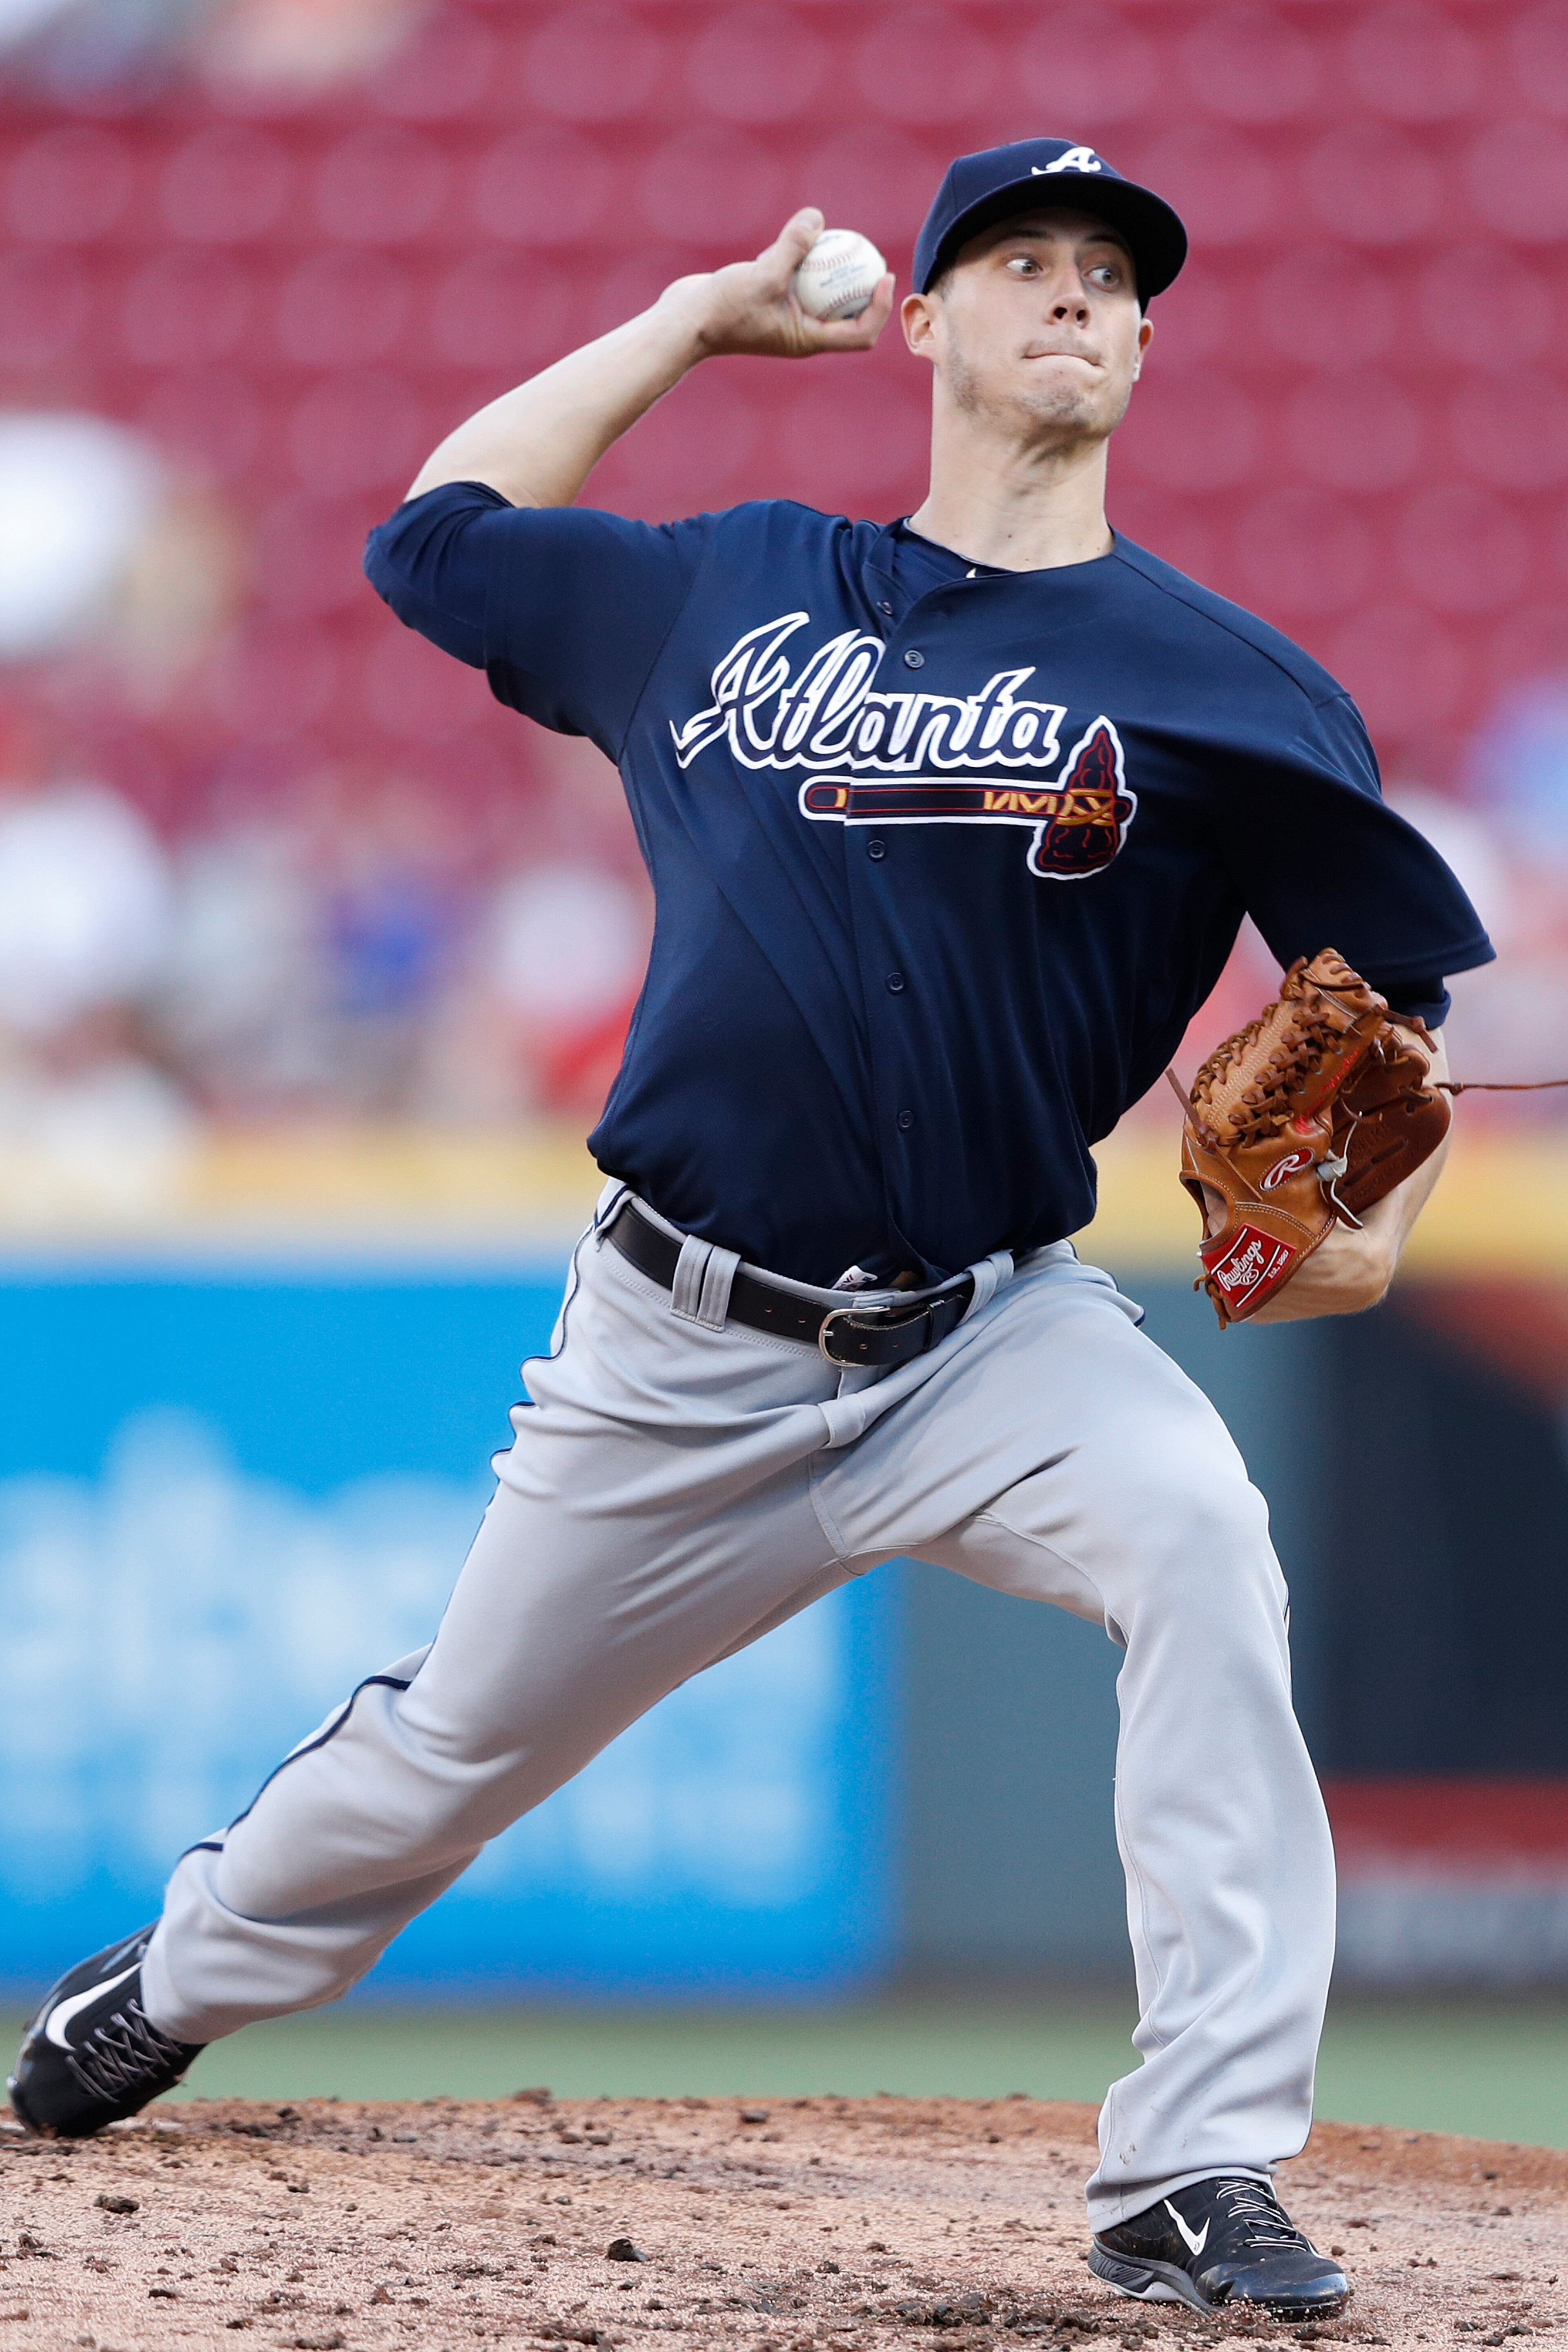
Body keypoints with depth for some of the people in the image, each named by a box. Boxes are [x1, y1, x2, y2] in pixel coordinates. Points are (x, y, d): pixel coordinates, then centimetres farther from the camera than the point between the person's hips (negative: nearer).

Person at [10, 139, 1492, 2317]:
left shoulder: (1217, 679, -1)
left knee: (1202, 1542, -32)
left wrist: (1370, 1220, -19)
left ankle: (1198, 2179, -31)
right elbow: (438, 529, 22)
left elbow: (1397, 992, 0)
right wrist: (700, 317, 20)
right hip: (680, 1356, 2)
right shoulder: (725, 590, 8)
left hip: (993, 1336, -2)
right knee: (453, 1750, 13)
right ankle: (178, 1982, 46)